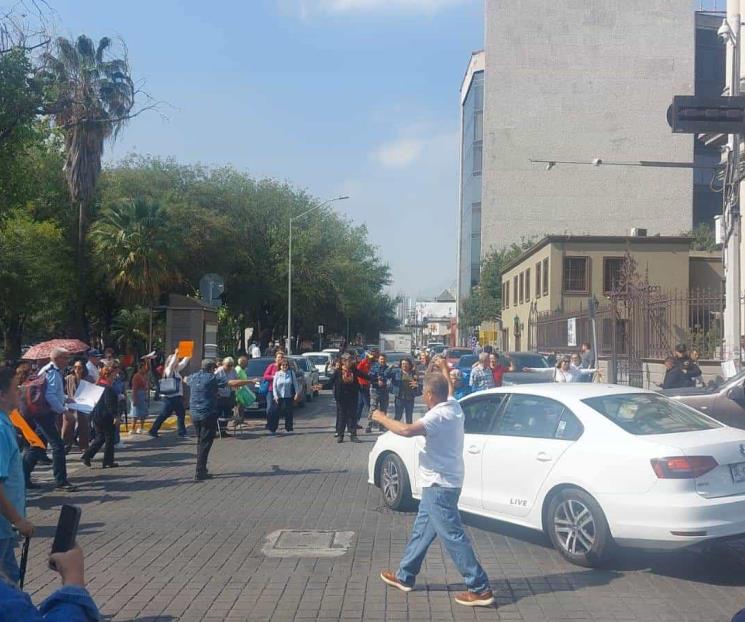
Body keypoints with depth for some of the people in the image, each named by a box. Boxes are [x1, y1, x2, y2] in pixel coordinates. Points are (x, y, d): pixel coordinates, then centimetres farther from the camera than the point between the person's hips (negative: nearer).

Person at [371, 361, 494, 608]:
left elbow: (406, 430, -37)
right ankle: (405, 576, 31)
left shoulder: (438, 416, -23)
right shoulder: (453, 406, 5)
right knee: (421, 529, 19)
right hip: (441, 483, 10)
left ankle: (480, 589, -1)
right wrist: (444, 370, 45)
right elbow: (449, 389, 29)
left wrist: (382, 419, -21)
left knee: (453, 536, -5)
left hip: (440, 485, -10)